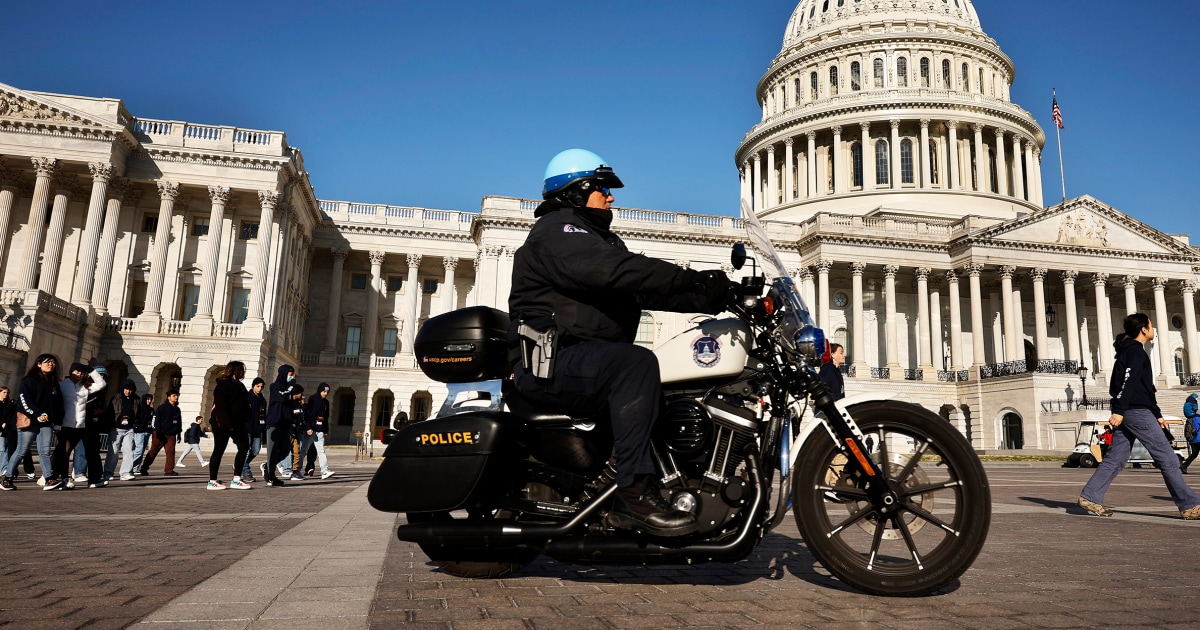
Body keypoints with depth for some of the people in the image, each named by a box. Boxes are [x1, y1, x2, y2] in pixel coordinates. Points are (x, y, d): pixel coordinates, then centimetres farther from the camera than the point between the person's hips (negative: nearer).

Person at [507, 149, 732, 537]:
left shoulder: (598, 239, 25)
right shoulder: (558, 229, -5)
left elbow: (645, 289, 12)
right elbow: (612, 270, -24)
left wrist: (709, 297, -3)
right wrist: (696, 281, -26)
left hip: (588, 357, 10)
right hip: (549, 360, -10)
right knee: (637, 364, -32)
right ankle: (636, 490, -31)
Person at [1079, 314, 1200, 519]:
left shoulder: (1132, 350, 24)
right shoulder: (1135, 350, -6)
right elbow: (1127, 382, -18)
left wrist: (1157, 415, 27)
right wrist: (1119, 410, -26)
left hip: (1125, 412, 10)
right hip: (1136, 411, -10)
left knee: (1115, 458, 4)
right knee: (1167, 458, -3)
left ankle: (1090, 497, -2)